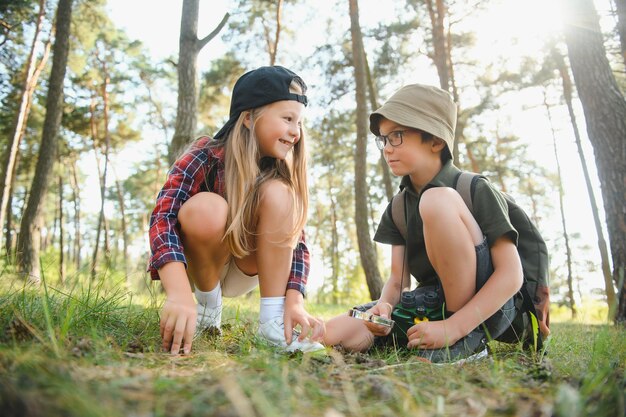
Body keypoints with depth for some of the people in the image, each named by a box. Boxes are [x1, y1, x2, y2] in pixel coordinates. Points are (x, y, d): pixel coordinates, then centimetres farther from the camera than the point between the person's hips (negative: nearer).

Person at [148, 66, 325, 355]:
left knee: (278, 193, -23)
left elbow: (296, 241, -15)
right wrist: (179, 295, -49)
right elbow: (163, 218, -34)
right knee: (207, 208, -34)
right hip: (194, 267, -3)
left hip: (245, 271, 3)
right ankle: (208, 304, -8)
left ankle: (272, 321, -22)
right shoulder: (205, 157, -21)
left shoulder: (281, 173, -10)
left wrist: (294, 301, -32)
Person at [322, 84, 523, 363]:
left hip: (484, 309, -4)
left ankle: (469, 338, -19)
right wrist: (384, 306, -20)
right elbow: (398, 278, 4)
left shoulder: (476, 191, -11)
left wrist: (454, 328, -27)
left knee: (436, 201, -28)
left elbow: (511, 275, -18)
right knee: (332, 334, -14)